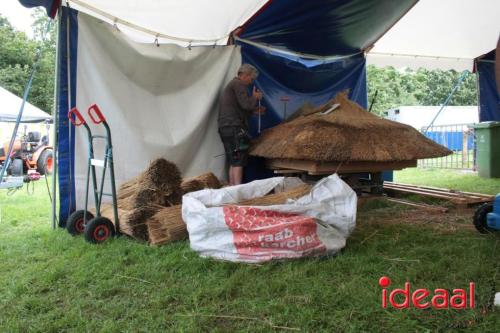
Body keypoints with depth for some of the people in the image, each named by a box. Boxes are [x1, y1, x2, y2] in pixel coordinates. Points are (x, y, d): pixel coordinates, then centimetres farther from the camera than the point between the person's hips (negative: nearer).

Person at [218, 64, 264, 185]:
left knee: (233, 162, 10)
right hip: (234, 127, -10)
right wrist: (255, 97, 3)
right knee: (239, 161, -11)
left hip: (225, 127, 10)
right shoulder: (239, 84, -6)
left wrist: (253, 111, 19)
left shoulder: (230, 85, 27)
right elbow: (246, 104, -16)